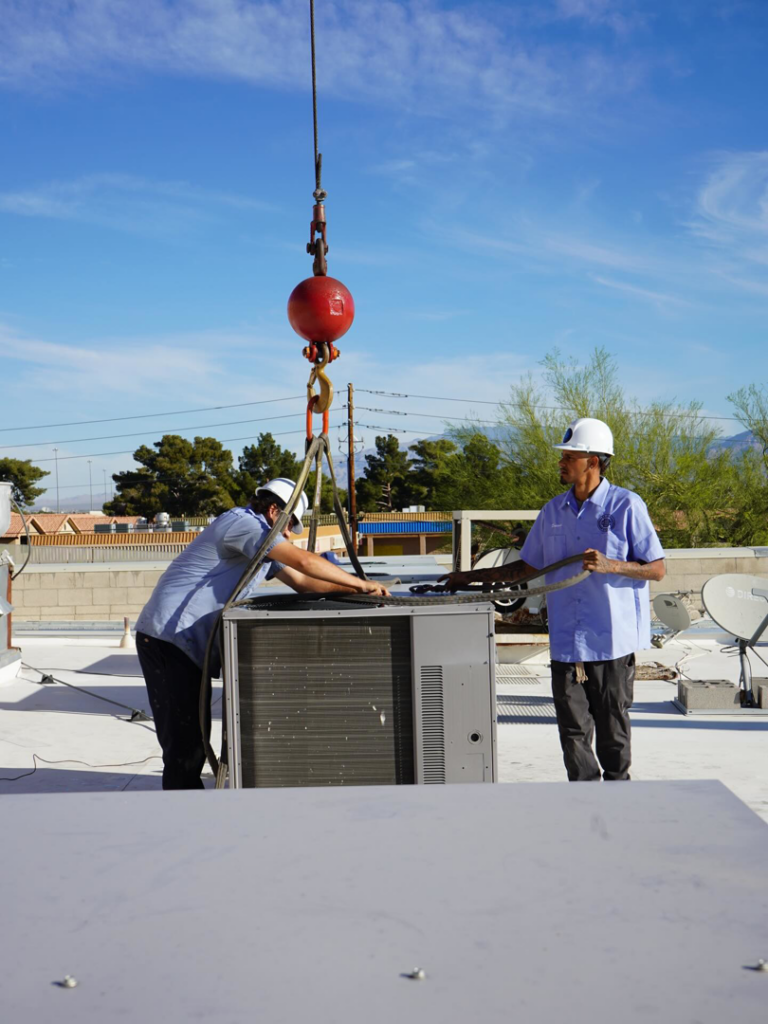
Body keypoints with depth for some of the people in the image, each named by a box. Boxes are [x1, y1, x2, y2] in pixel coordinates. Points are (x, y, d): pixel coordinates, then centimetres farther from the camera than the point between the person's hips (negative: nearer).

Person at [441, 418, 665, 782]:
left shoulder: (626, 506, -4)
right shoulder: (553, 511, 11)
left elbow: (657, 569, -3)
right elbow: (527, 566, 20)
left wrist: (610, 566, -20)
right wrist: (472, 577, 15)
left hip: (612, 641, -4)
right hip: (566, 641, 4)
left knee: (613, 728, 6)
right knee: (573, 731, 4)